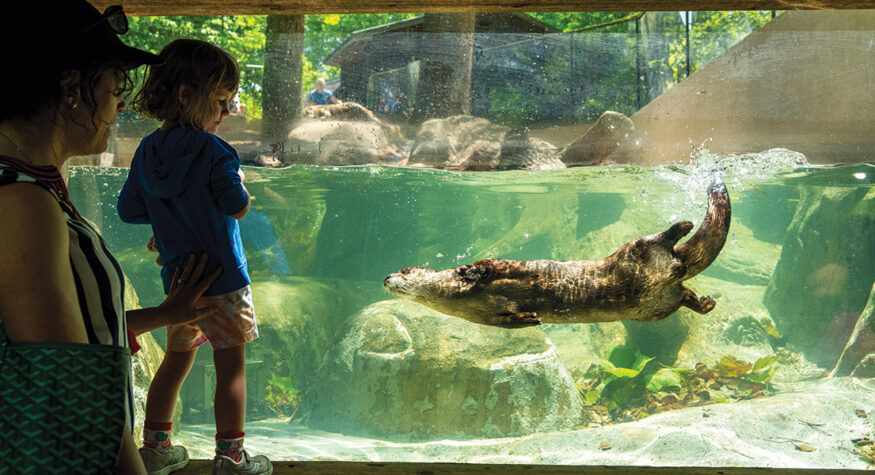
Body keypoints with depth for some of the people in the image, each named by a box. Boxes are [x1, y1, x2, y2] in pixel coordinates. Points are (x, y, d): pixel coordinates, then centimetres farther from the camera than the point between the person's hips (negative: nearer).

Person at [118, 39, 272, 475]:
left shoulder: (147, 151, 4)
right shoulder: (213, 150, -16)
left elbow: (128, 209, 9)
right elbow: (238, 207, -17)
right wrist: (237, 188, 4)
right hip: (222, 276, -7)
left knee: (177, 358, 20)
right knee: (231, 366, 2)